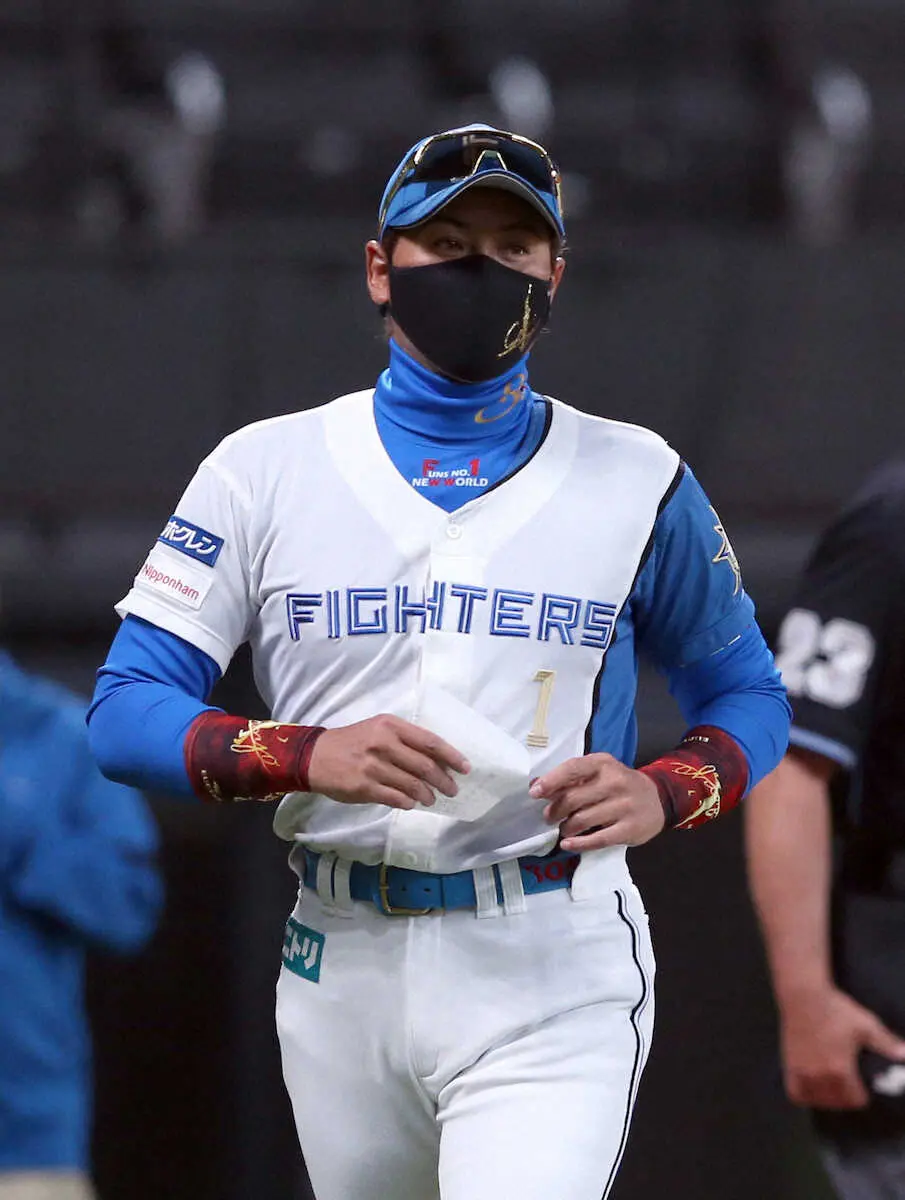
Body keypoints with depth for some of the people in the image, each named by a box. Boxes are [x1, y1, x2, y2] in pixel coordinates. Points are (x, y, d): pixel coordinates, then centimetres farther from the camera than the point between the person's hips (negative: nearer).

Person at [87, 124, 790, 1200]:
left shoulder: (635, 481, 6)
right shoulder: (265, 470, 5)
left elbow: (747, 697, 14)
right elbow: (125, 713, -1)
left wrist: (661, 793, -9)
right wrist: (308, 755, -19)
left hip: (553, 976, -2)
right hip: (342, 970, 2)